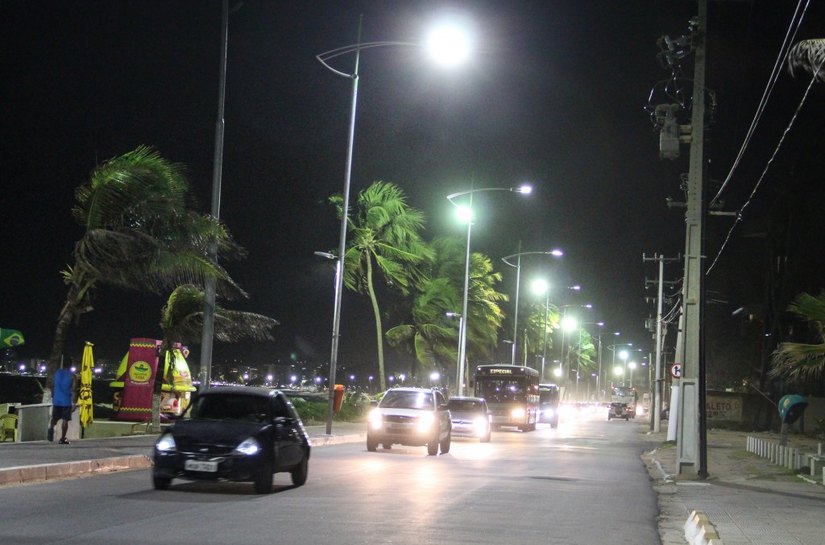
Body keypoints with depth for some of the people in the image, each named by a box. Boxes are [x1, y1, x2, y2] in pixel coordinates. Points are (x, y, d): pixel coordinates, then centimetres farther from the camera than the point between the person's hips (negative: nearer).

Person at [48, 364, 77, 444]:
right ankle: (62, 439, 5)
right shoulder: (72, 376, -6)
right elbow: (74, 390, -11)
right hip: (67, 401, -3)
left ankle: (51, 428, -18)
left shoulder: (56, 373, 5)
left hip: (56, 400, 3)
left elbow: (52, 387, 9)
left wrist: (52, 397, 21)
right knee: (65, 420, 5)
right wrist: (74, 403, -8)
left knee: (54, 418, 13)